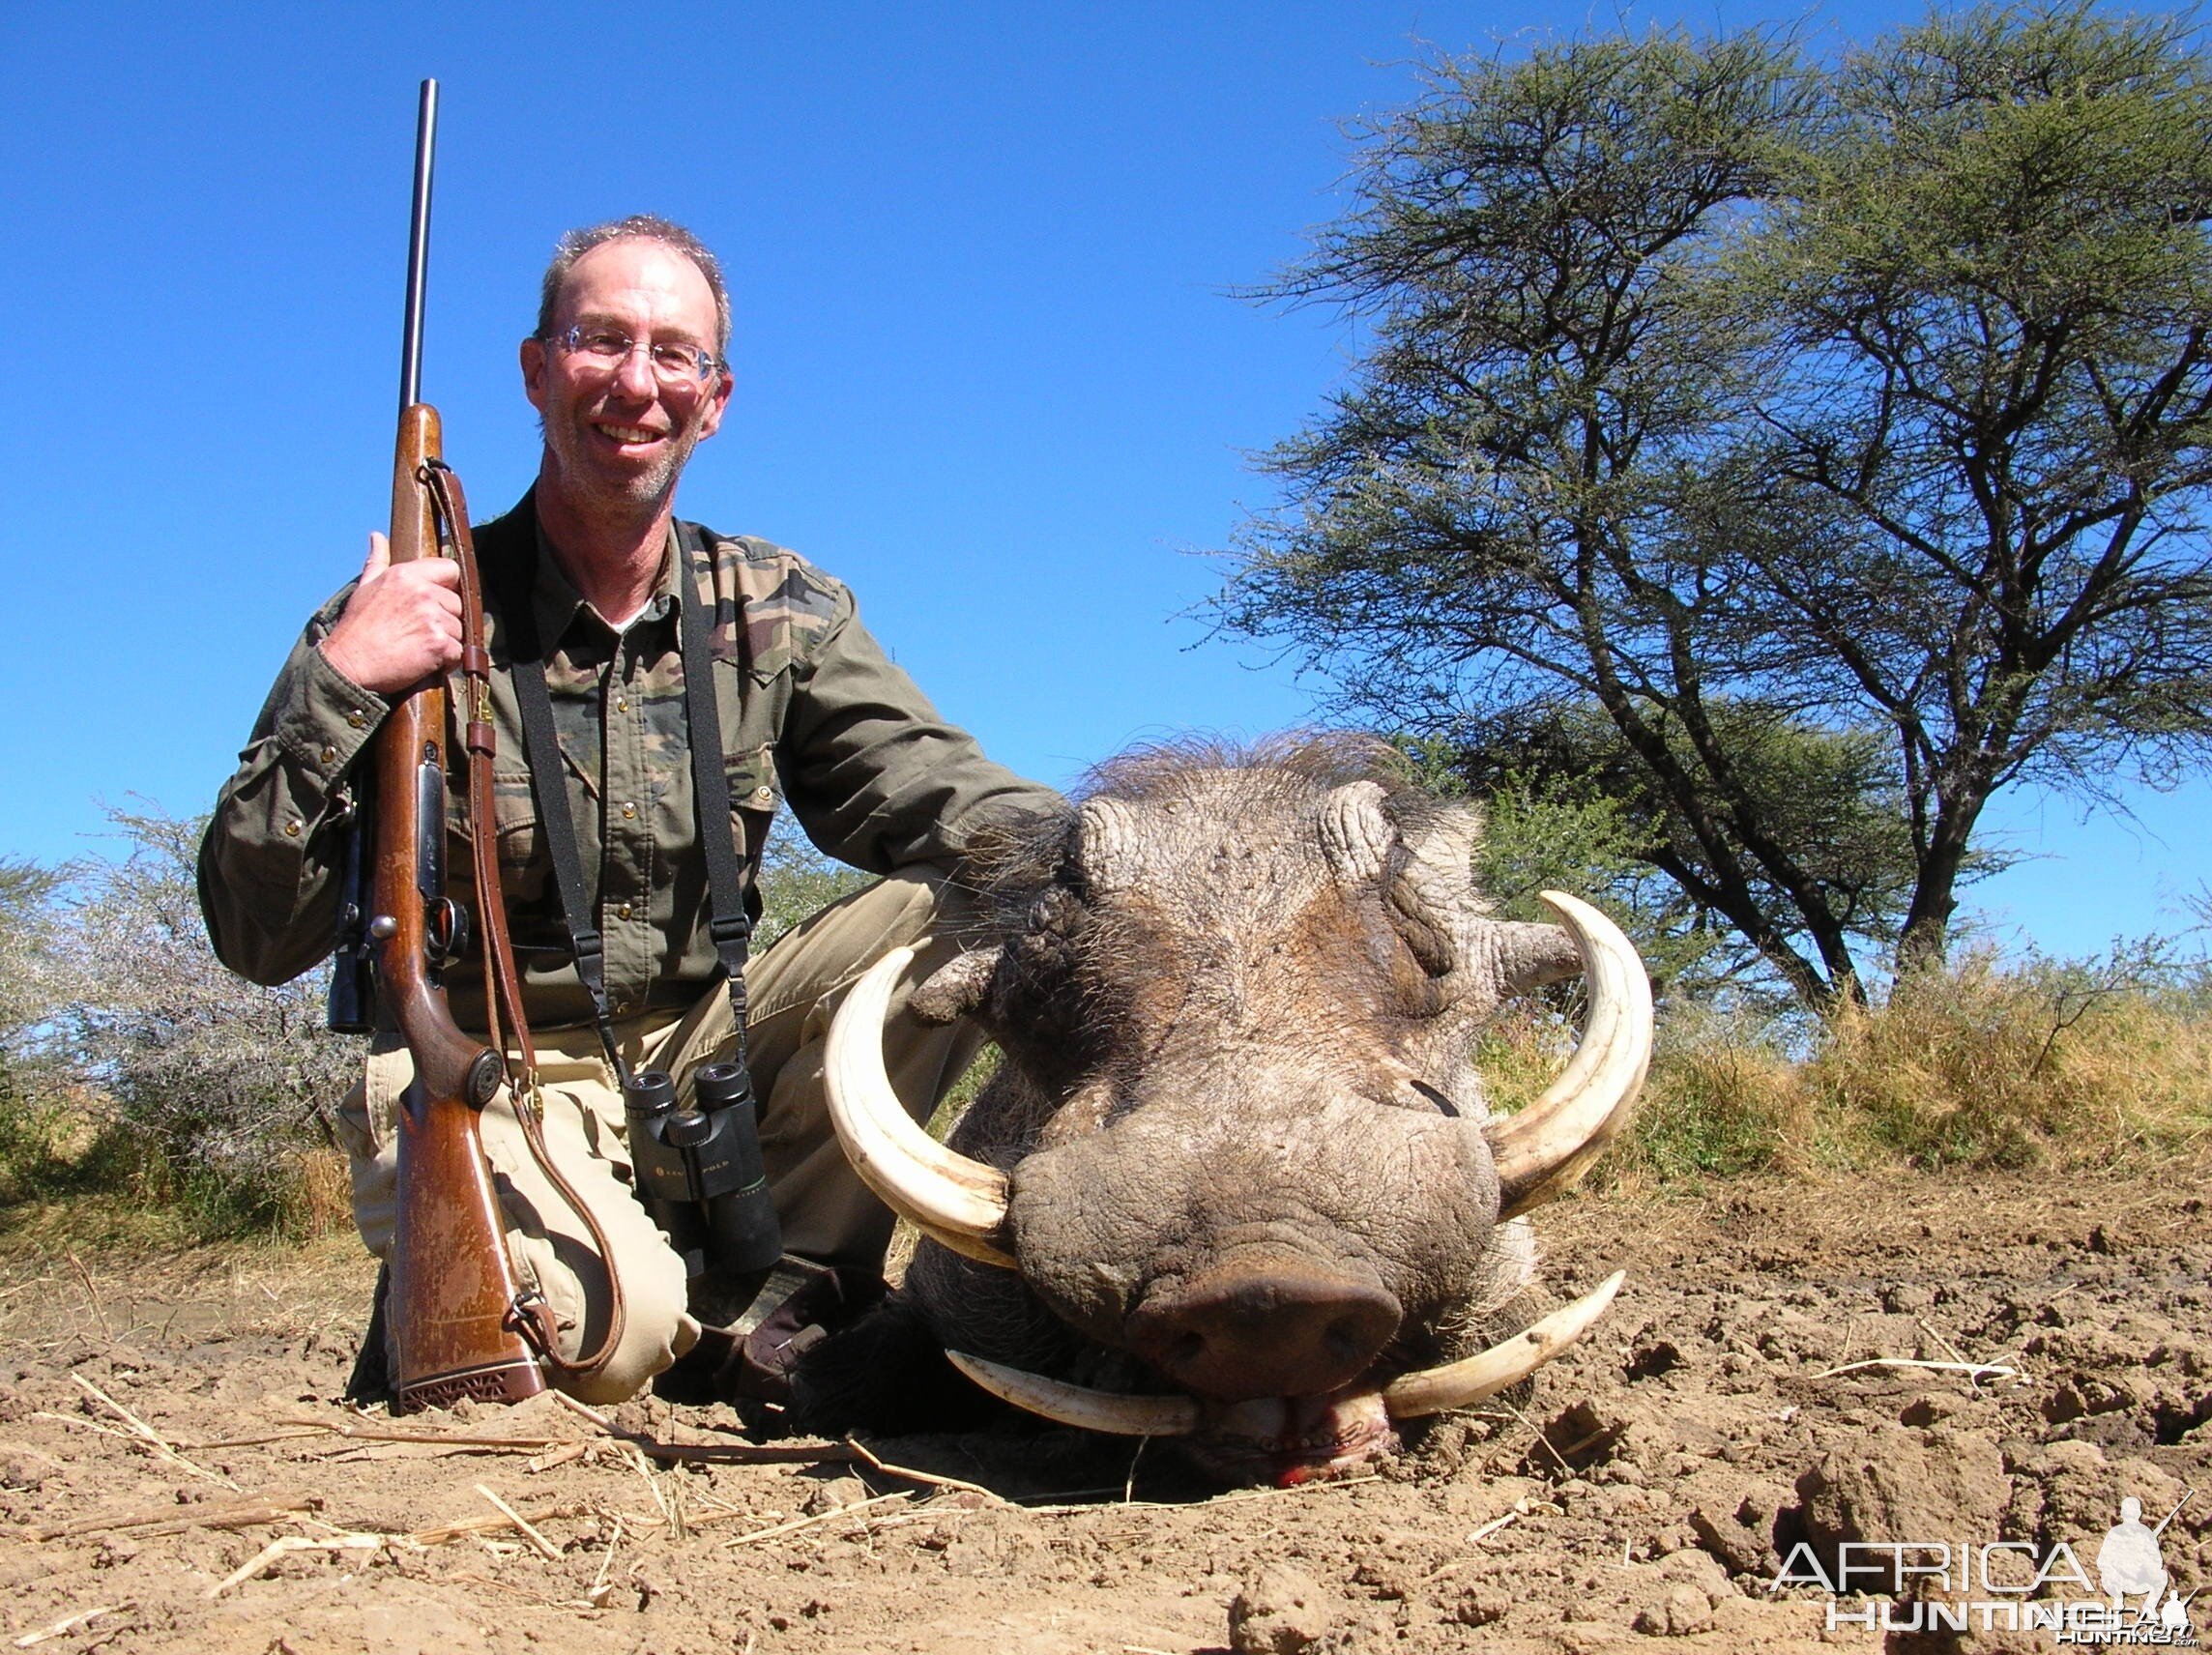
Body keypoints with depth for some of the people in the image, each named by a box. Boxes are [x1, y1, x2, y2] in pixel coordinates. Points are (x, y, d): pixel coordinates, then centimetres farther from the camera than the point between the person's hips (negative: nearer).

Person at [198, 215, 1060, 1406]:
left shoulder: (780, 612, 3)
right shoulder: (408, 620, -7)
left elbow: (922, 785, -9)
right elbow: (258, 940, -9)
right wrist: (335, 686, -23)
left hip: (700, 1051, 4)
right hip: (482, 1079, -4)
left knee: (972, 895, -16)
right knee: (608, 1324, -34)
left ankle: (776, 1299, -8)